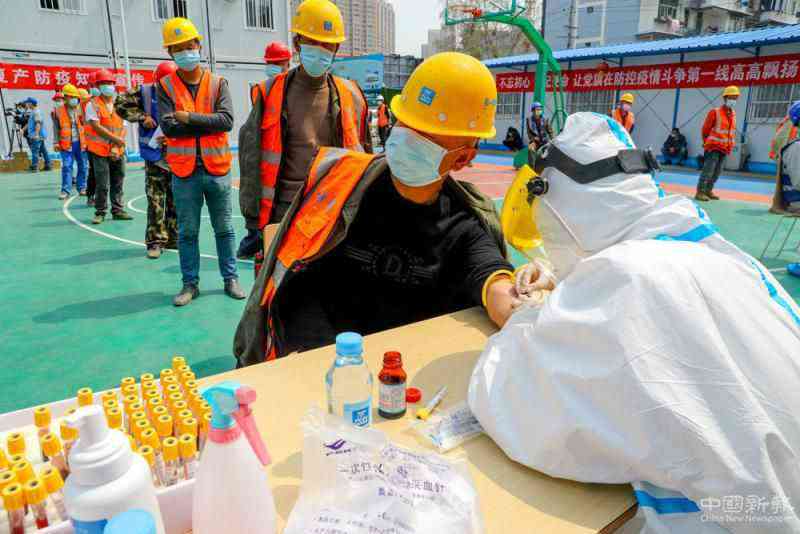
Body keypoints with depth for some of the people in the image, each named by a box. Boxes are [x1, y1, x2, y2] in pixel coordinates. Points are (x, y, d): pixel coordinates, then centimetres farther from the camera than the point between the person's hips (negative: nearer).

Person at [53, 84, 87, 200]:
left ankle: (82, 188, 20)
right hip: (66, 144, -1)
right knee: (66, 166, -4)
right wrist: (56, 142, -1)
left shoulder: (81, 109, 5)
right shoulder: (59, 111, 3)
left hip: (80, 142, 1)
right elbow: (56, 128, 5)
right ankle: (65, 190, -2)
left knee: (82, 166, 8)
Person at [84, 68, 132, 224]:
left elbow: (123, 128, 6)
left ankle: (117, 210, 18)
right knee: (102, 184, -3)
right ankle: (100, 212, 7)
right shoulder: (93, 105, -1)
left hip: (118, 152, 4)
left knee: (118, 184, 8)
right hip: (100, 151, -4)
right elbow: (96, 126, -11)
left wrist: (116, 148, -6)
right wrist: (115, 138, -14)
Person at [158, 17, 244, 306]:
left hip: (217, 169, 0)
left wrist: (189, 118, -14)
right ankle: (190, 283, 19)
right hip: (184, 171, 0)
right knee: (187, 232, 8)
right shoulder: (166, 86, 3)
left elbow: (227, 119, -11)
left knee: (224, 229, 10)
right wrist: (207, 124, -12)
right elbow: (168, 126, -9)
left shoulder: (218, 83, 3)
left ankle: (230, 278, 22)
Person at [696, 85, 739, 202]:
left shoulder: (733, 114, 12)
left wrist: (730, 145, 14)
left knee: (717, 172, 9)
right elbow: (705, 129, -5)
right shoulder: (715, 112, -9)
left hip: (724, 148, 7)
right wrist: (707, 143, 2)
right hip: (713, 147, -7)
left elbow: (732, 130, 20)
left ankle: (708, 190, 17)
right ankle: (700, 192, -14)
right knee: (708, 170, -13)